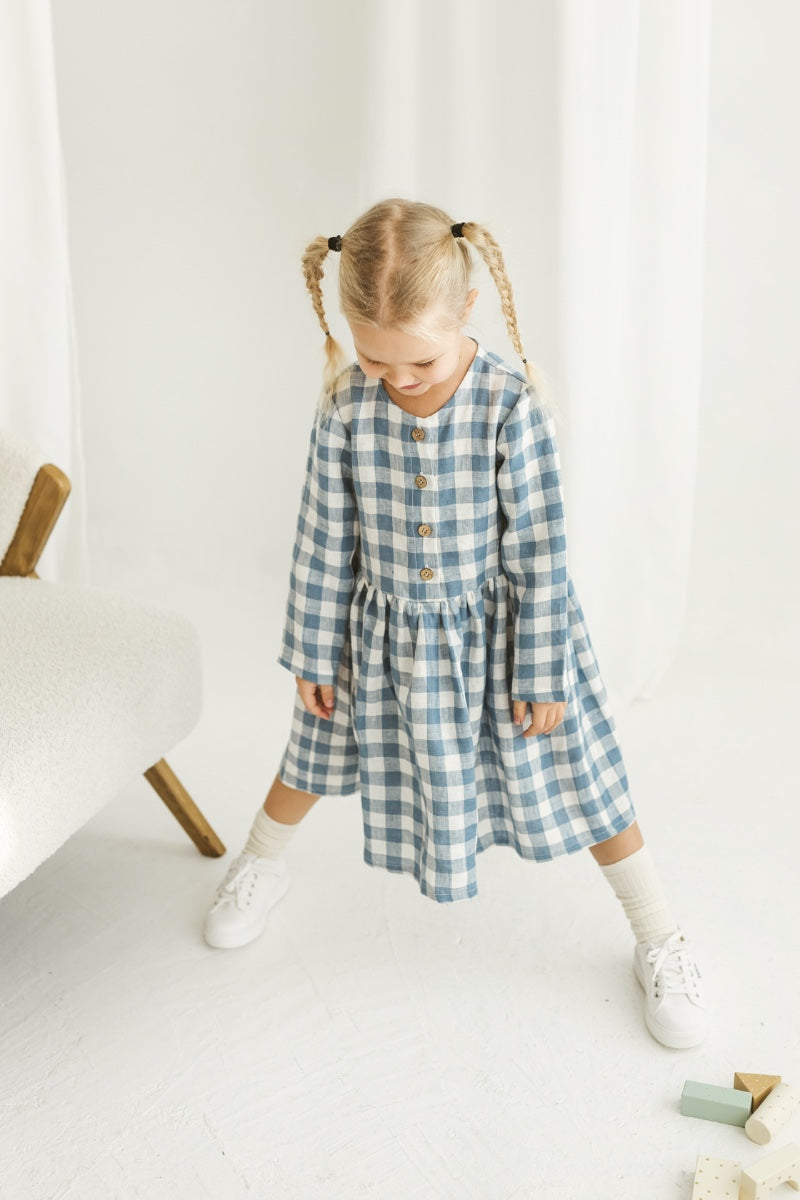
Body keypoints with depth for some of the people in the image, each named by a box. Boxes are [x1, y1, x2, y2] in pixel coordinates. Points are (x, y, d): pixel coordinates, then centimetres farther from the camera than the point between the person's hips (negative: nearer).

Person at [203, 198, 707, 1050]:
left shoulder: (513, 406, -24)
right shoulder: (346, 407, -16)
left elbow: (539, 554, -16)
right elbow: (325, 540, -5)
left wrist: (541, 674, -11)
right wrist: (313, 653, 1)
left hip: (495, 629, -2)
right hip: (384, 630, 3)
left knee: (574, 777, 6)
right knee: (318, 751, 20)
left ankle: (661, 942, 26)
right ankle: (261, 864, 51)